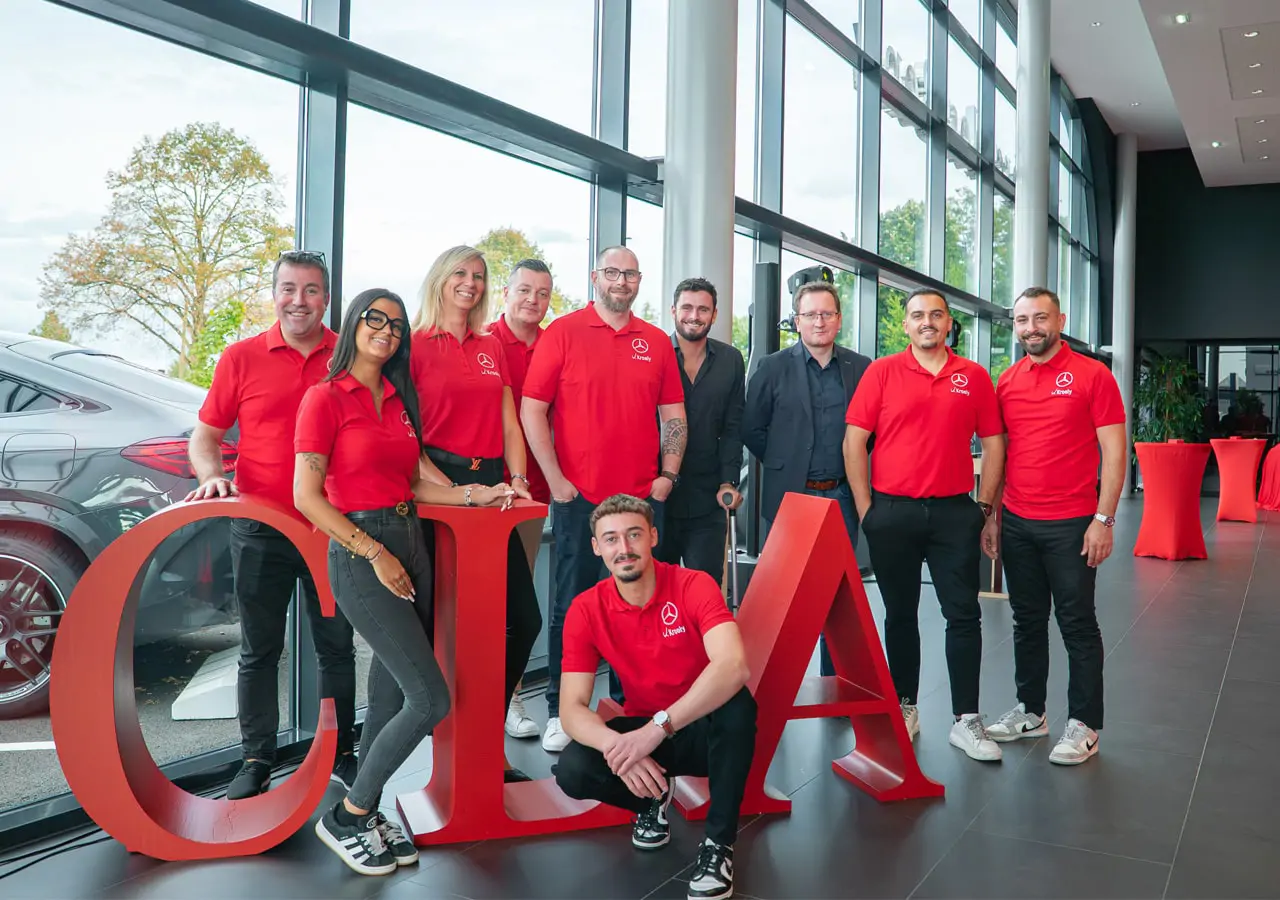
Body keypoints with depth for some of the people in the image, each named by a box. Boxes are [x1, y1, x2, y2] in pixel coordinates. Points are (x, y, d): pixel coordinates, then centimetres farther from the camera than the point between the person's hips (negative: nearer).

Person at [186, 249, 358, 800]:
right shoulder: (241, 358, 2)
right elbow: (206, 434, 7)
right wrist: (212, 475, -13)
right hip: (261, 530, 0)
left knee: (336, 647, 10)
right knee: (259, 650, 10)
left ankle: (341, 754, 25)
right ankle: (257, 761, 23)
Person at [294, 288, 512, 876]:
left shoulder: (400, 399, 14)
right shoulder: (325, 397, -6)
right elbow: (307, 496, -11)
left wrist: (472, 495, 3)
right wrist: (376, 553, -14)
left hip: (410, 541, 7)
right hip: (360, 552, -7)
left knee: (393, 691, 10)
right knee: (430, 699, -11)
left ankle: (368, 814, 26)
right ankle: (345, 817, 7)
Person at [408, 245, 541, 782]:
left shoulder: (492, 347, 15)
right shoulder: (416, 346, -1)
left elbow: (508, 423, 14)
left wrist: (517, 480, -2)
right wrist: (450, 490, -16)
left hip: (490, 485, 6)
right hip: (439, 486, -5)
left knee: (525, 620, 4)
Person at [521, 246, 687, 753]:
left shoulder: (657, 342, 11)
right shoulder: (563, 332, 0)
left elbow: (673, 414, 14)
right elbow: (531, 410, -4)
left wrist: (668, 474, 2)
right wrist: (555, 479, -9)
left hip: (643, 497, 3)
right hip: (578, 497, -3)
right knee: (571, 605, 3)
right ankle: (561, 712, 12)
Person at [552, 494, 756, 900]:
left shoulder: (693, 585, -20)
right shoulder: (586, 610, -11)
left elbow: (733, 667, -37)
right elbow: (572, 708, -15)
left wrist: (657, 728, -44)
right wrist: (617, 746, -37)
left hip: (703, 728, -2)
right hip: (641, 730, 3)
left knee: (737, 703, -35)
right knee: (572, 770, -24)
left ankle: (718, 843, -18)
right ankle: (652, 798, 9)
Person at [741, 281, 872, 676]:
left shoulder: (861, 368, 6)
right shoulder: (774, 367, 0)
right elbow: (752, 428, 3)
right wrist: (782, 464, 3)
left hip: (842, 496, 2)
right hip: (790, 496, -2)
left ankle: (836, 682, 20)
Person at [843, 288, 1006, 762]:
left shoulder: (974, 377, 6)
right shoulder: (882, 372, 1)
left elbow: (993, 443, 9)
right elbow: (854, 441, -1)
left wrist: (985, 508, 4)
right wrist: (865, 508, -4)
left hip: (954, 513, 1)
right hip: (892, 511, 0)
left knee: (964, 614, 1)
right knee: (900, 613, 10)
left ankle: (966, 721, 10)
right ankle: (905, 709, 24)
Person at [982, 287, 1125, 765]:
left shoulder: (1093, 375, -5)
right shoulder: (1007, 381, 8)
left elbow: (1114, 453, -7)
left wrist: (1104, 519, -12)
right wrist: (991, 516, 10)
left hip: (1071, 524, -4)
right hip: (1016, 523, 5)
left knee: (1077, 624, 4)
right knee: (1027, 620, 13)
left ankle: (1084, 725, 14)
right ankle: (1030, 711, 26)